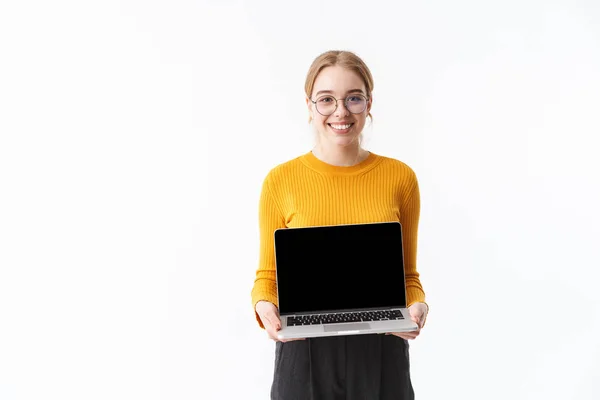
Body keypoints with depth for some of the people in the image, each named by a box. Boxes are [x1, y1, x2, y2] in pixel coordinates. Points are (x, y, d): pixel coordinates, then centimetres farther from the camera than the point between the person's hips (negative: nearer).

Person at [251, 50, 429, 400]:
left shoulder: (400, 177, 0)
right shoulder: (281, 180, -3)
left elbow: (407, 275, 7)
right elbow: (268, 274, 3)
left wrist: (417, 305, -13)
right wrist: (265, 306, -17)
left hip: (380, 354, 1)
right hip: (304, 354, -1)